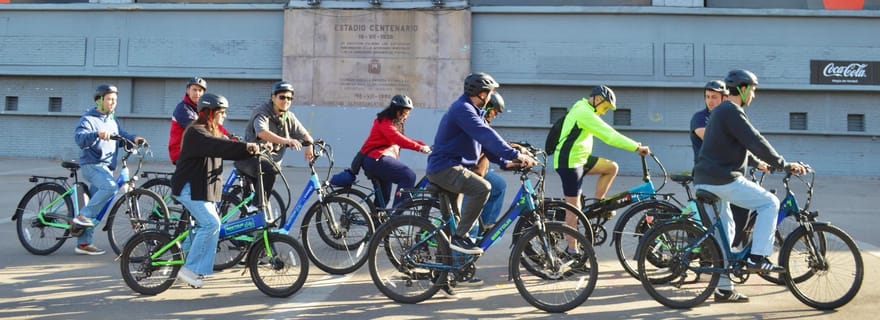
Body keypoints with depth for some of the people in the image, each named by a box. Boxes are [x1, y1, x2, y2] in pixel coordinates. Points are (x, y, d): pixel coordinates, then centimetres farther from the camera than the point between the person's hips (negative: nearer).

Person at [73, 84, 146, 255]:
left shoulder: (113, 120, 19)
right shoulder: (89, 119, -7)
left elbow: (121, 135, 18)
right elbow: (79, 137, -23)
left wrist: (135, 139, -3)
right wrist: (97, 134, -41)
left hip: (107, 167, 8)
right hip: (92, 164, -8)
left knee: (96, 208, 8)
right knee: (110, 187, -33)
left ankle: (83, 243, 15)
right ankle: (83, 215, -21)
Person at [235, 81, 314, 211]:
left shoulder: (289, 117, 5)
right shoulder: (262, 113, -17)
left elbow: (304, 135, 4)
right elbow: (262, 133, -37)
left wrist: (310, 146, -22)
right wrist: (286, 141, -52)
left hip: (271, 160, 8)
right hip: (249, 158, -8)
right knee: (269, 170, -34)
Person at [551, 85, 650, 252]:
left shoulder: (583, 109, 15)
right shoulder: (584, 113, -19)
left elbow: (607, 133, 18)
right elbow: (609, 136, -22)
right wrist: (637, 147, -19)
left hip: (579, 159, 10)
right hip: (569, 163, -10)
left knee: (612, 167, 7)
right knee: (574, 206, -5)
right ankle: (572, 250, 3)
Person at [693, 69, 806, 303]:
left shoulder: (720, 111, 21)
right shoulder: (732, 112, -12)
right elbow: (756, 142, -18)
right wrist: (785, 165, -12)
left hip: (705, 181, 10)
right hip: (723, 180, -10)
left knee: (723, 232, 15)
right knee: (770, 203, -2)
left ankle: (724, 289, 18)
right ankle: (757, 258, -6)